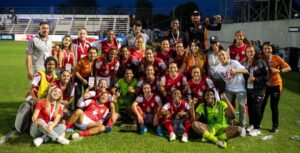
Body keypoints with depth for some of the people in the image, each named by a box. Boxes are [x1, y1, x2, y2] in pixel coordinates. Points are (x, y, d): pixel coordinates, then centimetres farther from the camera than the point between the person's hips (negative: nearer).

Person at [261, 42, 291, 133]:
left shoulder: (276, 58, -12)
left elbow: (288, 68, -13)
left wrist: (278, 70, -28)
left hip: (275, 85, -2)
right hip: (264, 85, 2)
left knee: (274, 106, 5)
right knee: (261, 105, 4)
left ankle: (275, 126, 20)